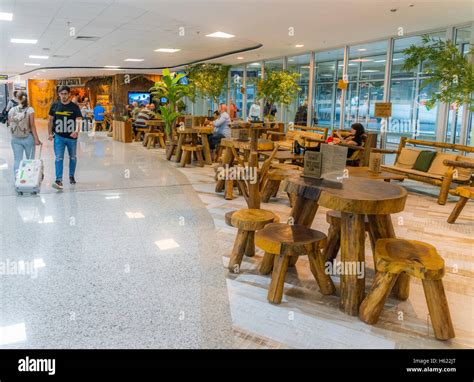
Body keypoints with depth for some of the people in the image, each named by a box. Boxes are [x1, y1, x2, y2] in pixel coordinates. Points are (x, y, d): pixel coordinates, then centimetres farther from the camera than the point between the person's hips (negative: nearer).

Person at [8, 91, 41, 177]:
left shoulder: (11, 110, -1)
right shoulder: (30, 110, -10)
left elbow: (9, 124, 8)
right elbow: (32, 126, -12)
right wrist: (36, 139, -8)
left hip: (15, 139, 2)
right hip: (28, 138, -2)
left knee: (17, 159, 9)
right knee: (30, 159, 12)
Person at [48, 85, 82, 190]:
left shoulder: (74, 107, -5)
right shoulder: (55, 106, 2)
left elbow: (78, 120, -17)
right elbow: (51, 120, 10)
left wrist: (77, 131, -36)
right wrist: (50, 133, 1)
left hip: (72, 137, 0)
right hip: (59, 136, 0)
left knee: (73, 157, 14)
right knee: (59, 158, -9)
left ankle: (71, 176, 33)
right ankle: (59, 180, -13)